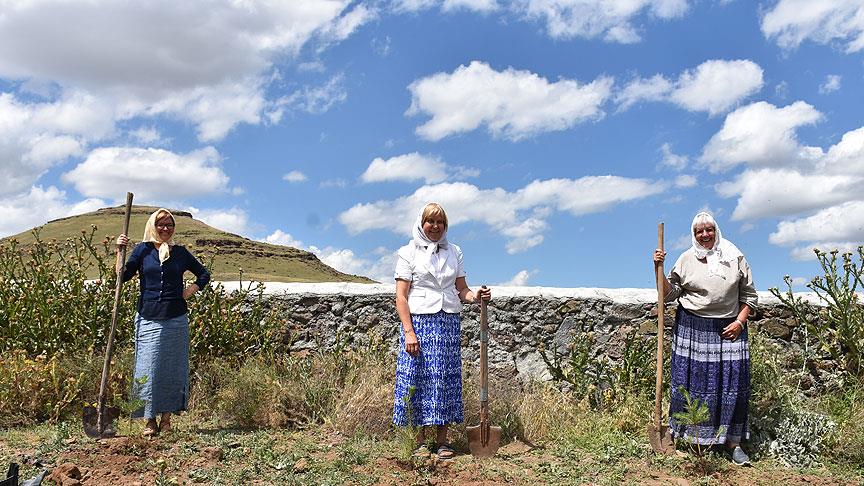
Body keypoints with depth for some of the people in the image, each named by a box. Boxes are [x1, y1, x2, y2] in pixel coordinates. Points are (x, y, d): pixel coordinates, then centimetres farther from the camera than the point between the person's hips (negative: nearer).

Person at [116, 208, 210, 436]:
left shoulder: (180, 252, 10)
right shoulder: (143, 249, 6)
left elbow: (204, 274, 19)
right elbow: (122, 276, 0)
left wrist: (190, 291, 5)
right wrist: (120, 251, -8)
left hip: (175, 317, 2)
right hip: (148, 317, -1)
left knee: (173, 367, 4)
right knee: (149, 368, -2)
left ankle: (167, 418, 14)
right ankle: (150, 420, 8)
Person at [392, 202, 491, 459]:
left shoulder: (454, 252, 14)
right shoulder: (409, 252, 2)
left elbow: (461, 290, 15)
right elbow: (401, 296, -4)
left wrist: (475, 296, -8)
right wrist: (408, 331, -13)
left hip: (449, 322, 4)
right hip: (420, 321, -3)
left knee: (447, 379, 3)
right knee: (419, 378, -2)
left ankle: (442, 441, 12)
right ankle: (420, 441, 10)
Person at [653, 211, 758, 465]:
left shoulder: (735, 258, 6)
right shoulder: (686, 259, 5)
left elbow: (749, 295, 9)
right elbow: (670, 292, 5)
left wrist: (739, 322, -3)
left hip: (728, 330, 1)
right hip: (692, 328, 0)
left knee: (732, 385, 0)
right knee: (690, 381, 3)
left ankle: (733, 443, 10)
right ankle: (686, 437, 16)